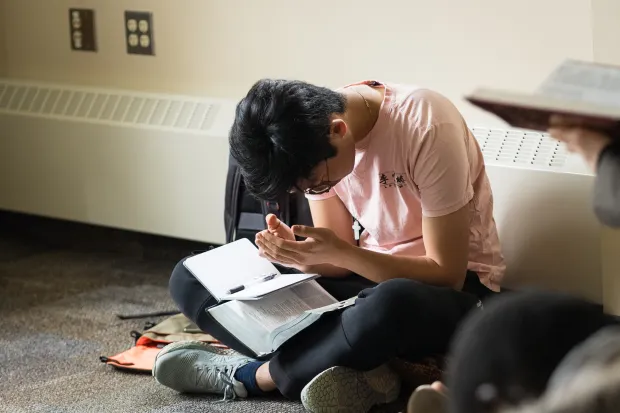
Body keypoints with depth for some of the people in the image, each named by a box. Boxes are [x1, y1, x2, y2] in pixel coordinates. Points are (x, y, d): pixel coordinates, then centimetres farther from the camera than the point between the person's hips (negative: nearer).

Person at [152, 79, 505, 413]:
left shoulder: (426, 127, -26)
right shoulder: (311, 143, -8)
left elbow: (447, 274, -22)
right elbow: (339, 261, -3)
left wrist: (339, 252, -32)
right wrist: (299, 253, -25)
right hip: (369, 275, 6)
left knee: (389, 304, -45)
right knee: (190, 278, -8)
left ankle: (251, 375, -19)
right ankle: (344, 371, -26)